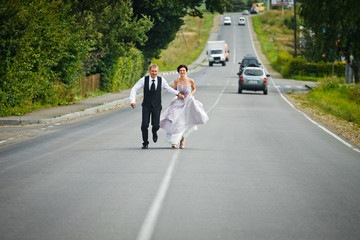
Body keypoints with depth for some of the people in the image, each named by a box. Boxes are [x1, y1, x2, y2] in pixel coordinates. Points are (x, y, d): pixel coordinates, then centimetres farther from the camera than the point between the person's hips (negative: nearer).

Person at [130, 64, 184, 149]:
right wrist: (133, 101, -18)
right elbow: (134, 89, -5)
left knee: (156, 125, -11)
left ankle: (154, 132, 28)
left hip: (156, 107, 0)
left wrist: (178, 93, 4)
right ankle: (145, 143, 13)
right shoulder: (144, 80, -7)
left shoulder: (161, 80, -4)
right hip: (146, 106, 0)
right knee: (144, 125, -7)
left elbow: (168, 88, 13)